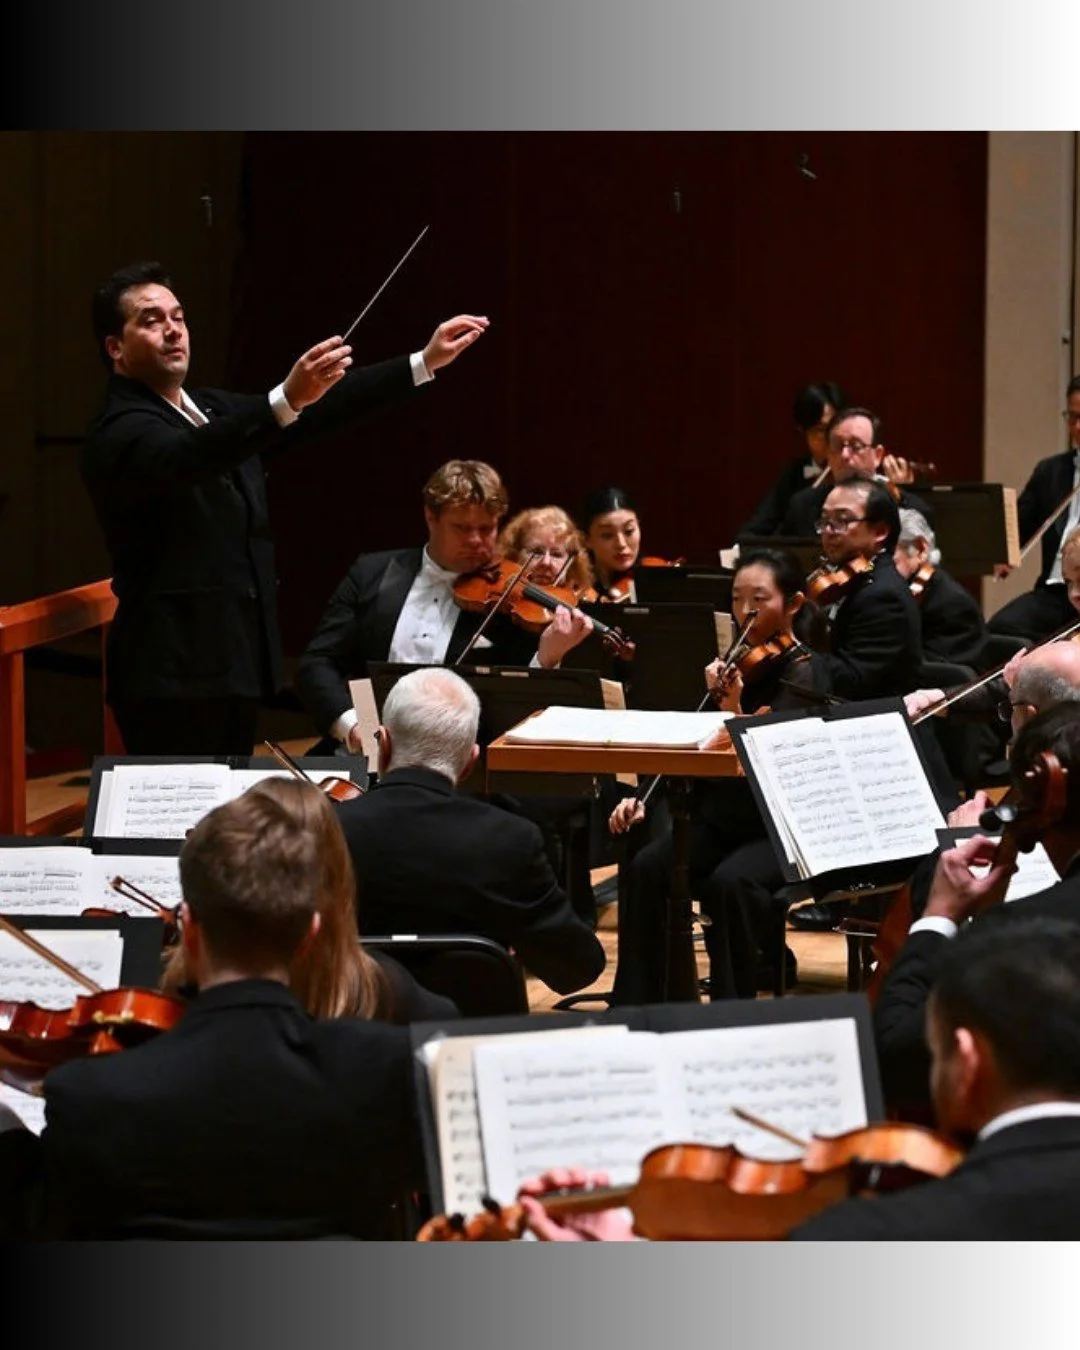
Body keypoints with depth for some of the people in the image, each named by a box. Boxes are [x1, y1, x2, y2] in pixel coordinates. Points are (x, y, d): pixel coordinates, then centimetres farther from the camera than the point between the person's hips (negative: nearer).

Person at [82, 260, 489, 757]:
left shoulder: (213, 411, 17)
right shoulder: (118, 434, -12)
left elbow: (322, 408, 17)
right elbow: (187, 457, -33)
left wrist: (425, 362, 12)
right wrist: (288, 398, -46)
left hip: (237, 663, 9)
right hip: (174, 674, -9)